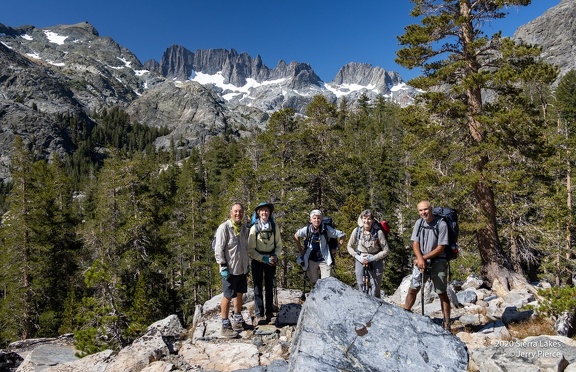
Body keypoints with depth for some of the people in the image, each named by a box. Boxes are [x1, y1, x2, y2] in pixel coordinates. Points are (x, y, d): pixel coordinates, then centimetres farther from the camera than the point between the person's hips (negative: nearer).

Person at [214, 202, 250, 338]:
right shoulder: (224, 227, -14)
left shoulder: (244, 228, 9)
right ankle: (225, 325, 14)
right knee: (227, 297, 3)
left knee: (239, 294, 18)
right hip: (230, 269, -7)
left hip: (242, 268, 7)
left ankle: (237, 319, 34)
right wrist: (223, 267, -18)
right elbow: (218, 249, -15)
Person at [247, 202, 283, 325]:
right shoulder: (254, 228, -10)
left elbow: (279, 245, 5)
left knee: (270, 287, 9)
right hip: (257, 260, -2)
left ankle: (269, 313, 18)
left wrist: (275, 256, -13)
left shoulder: (274, 227, -4)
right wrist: (264, 259, -18)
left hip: (271, 260, 2)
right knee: (258, 287, -4)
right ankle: (258, 315, 1)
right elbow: (250, 250, -10)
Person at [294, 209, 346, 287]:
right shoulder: (307, 229, -8)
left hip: (325, 260, -2)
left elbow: (342, 236, -4)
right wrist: (300, 250, 9)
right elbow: (296, 236, 11)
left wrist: (336, 249, -4)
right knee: (314, 283, 10)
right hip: (311, 260, 2)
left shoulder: (326, 229, -12)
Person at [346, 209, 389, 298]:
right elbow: (349, 247, 2)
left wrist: (372, 258, -17)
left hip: (375, 260, -1)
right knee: (360, 285, 0)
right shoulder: (356, 230, -12)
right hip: (360, 259, 2)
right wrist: (358, 257, -11)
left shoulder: (378, 232, -19)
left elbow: (385, 250, -11)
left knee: (375, 286, 0)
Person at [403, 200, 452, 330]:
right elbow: (415, 244, 0)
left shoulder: (441, 224, -11)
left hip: (437, 262, -3)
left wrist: (424, 257, -15)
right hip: (421, 261, 4)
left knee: (442, 293, 3)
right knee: (412, 289, 4)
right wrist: (420, 259, -17)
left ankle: (446, 323, 13)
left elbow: (440, 248, -12)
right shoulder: (418, 223, 3)